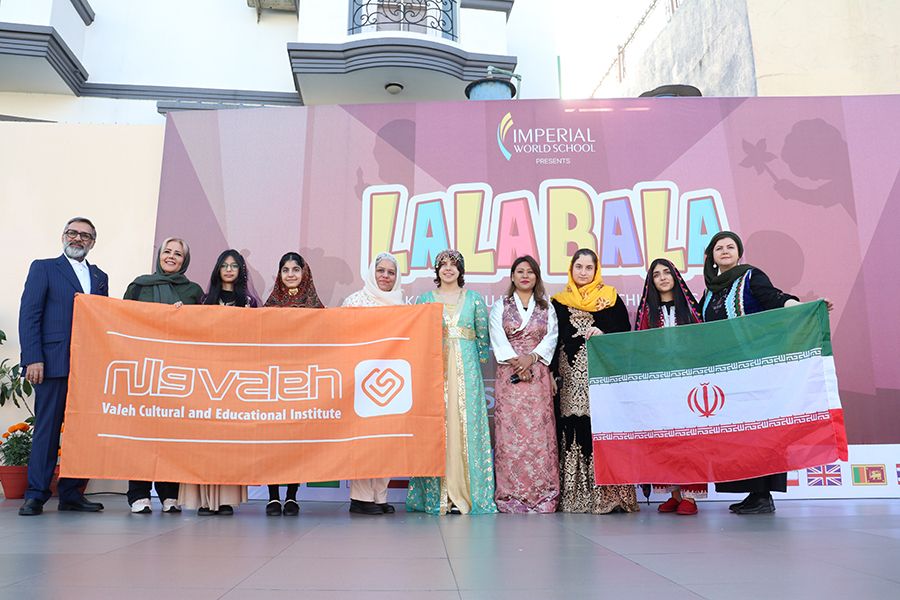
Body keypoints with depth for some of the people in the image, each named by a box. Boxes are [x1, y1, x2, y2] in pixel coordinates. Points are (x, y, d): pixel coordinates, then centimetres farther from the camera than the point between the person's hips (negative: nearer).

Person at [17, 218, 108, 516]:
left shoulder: (100, 277, 19)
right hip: (55, 363, -4)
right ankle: (36, 495, 7)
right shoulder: (43, 268, 7)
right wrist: (33, 359, -10)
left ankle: (72, 493, 12)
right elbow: (28, 315, -1)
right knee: (47, 428, -2)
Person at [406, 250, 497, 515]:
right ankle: (436, 493, 2)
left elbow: (483, 334, 9)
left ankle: (463, 492, 1)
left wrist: (478, 359, 1)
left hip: (466, 369, 0)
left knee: (465, 423, -4)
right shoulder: (425, 299, 12)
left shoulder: (474, 299, 11)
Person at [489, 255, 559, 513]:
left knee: (539, 431, -5)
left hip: (538, 374, 1)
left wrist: (531, 358, -12)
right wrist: (515, 361, -12)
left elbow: (551, 337, 4)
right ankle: (511, 495, -3)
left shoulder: (547, 307, 16)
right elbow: (498, 339, 1)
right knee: (510, 431, -6)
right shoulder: (500, 306, 12)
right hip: (509, 375, -1)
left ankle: (542, 496, -2)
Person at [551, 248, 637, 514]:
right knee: (573, 429, -4)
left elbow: (625, 333, 9)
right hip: (570, 377, 2)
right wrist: (553, 374, 4)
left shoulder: (611, 298, 12)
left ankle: (608, 494, -5)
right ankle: (574, 494, 1)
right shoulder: (559, 302, 16)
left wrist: (603, 334, -10)